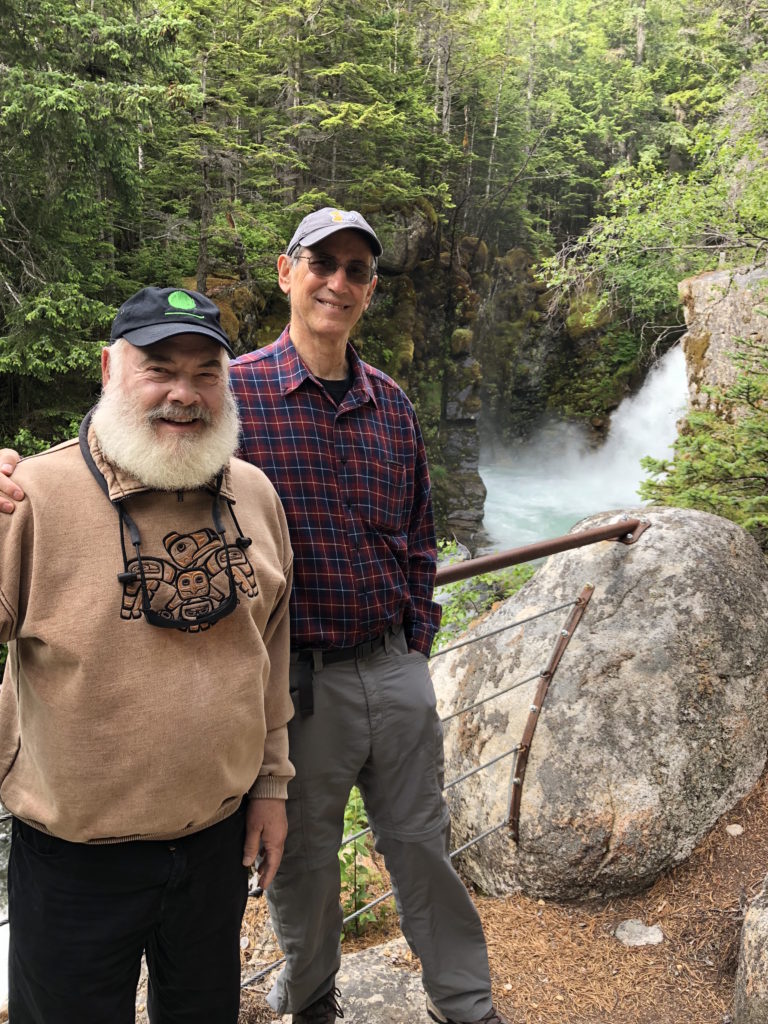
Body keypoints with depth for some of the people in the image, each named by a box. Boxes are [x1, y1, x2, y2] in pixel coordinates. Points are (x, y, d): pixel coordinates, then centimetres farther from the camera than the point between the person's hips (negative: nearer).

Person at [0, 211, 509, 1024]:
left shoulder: (390, 404, 4)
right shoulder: (230, 393, -11)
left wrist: (416, 641, 11)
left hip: (395, 671, 4)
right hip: (295, 681, -3)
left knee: (422, 843, 19)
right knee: (303, 859, 17)